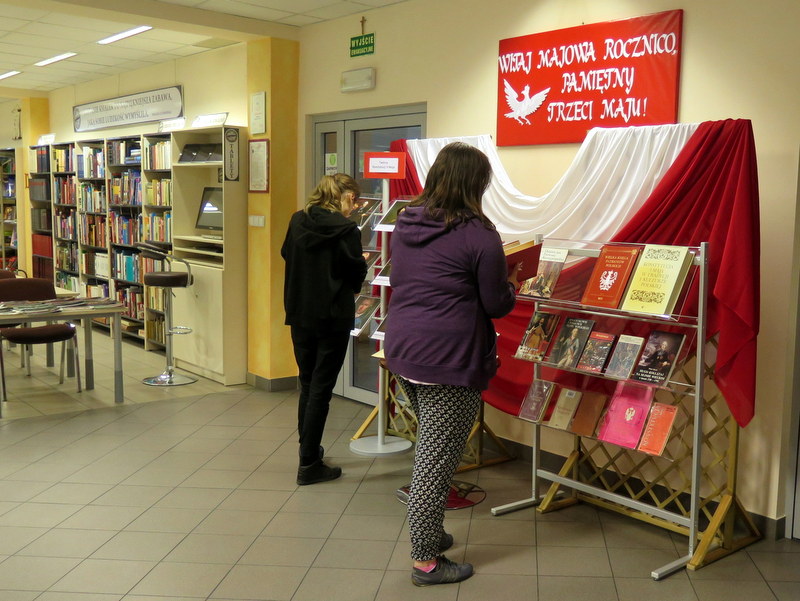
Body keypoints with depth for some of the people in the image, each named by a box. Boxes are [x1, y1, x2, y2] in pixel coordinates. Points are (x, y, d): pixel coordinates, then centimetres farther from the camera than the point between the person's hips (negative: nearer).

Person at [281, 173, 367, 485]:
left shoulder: (297, 221, 1)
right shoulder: (345, 229, -14)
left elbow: (286, 254, 13)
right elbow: (356, 275, -9)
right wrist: (361, 262, 12)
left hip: (299, 315, 6)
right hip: (333, 318, -6)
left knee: (307, 384, 19)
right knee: (321, 388, 1)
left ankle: (308, 450, 33)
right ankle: (309, 465, 5)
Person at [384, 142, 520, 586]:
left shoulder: (405, 223, 8)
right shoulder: (478, 234, -13)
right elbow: (496, 304, -8)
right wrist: (511, 287, 15)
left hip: (402, 350, 8)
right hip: (449, 363, -8)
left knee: (429, 449, 23)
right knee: (437, 460, 2)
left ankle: (428, 531, 36)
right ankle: (426, 561, 14)